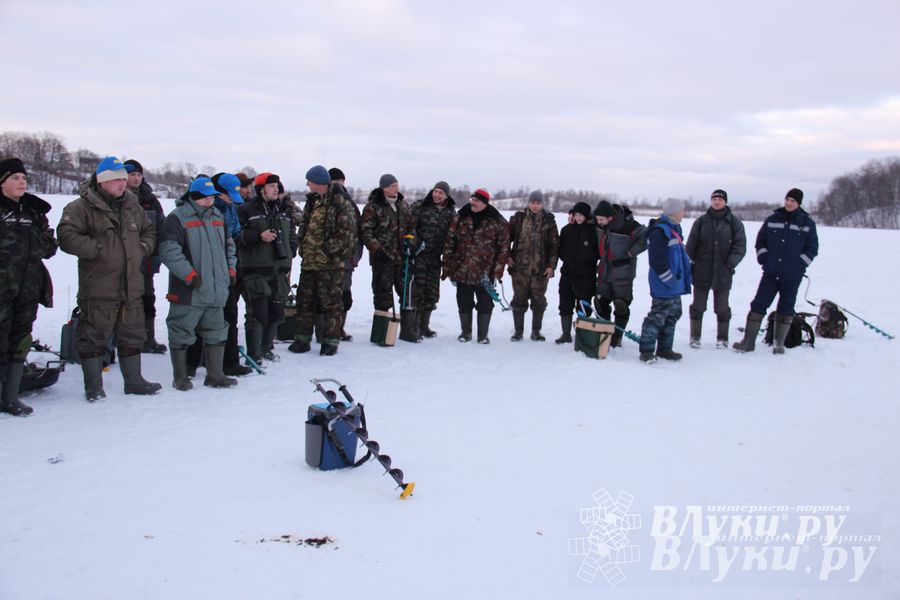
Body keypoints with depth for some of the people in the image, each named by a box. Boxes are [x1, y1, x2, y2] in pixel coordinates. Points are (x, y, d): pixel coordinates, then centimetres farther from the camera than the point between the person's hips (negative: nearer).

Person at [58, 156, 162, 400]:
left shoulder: (132, 206, 14)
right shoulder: (82, 207, -7)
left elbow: (150, 230, 26)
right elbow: (66, 236, -17)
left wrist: (143, 247, 7)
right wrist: (97, 249, -19)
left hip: (131, 286, 6)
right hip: (98, 288, -6)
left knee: (132, 334, 14)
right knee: (94, 336, 2)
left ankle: (133, 380, 27)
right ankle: (93, 386, 13)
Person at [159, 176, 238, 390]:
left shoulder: (217, 217, 14)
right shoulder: (178, 218, -9)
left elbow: (229, 245, 26)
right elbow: (168, 250, -17)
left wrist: (230, 270, 16)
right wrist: (190, 275, -19)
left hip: (216, 290, 7)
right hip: (188, 292, -7)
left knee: (216, 332, 12)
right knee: (182, 333, 3)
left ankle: (215, 375, 23)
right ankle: (180, 378, 16)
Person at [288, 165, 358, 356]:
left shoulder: (341, 203, -10)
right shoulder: (311, 201, 14)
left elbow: (348, 233, -15)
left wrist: (329, 250, -15)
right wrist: (304, 248, 11)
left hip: (330, 264, -8)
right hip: (309, 262, 8)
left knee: (331, 303, 1)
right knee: (304, 301, 12)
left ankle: (331, 341, 11)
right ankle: (302, 339, 22)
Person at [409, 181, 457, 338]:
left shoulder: (451, 213, 8)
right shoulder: (419, 206, -2)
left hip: (435, 257, 4)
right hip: (418, 254, -4)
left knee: (432, 291, 10)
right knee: (417, 289, -7)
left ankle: (424, 325, 22)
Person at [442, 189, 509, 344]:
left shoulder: (498, 222, -4)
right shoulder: (460, 218, 4)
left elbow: (504, 247, -4)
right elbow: (450, 243, 6)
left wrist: (496, 271, -9)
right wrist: (448, 268, 3)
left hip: (485, 273, -2)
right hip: (462, 271, 2)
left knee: (485, 304, 5)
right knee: (464, 303, 11)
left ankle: (483, 335, 19)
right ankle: (465, 332, 27)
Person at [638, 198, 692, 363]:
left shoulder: (674, 228, 14)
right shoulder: (659, 231, -18)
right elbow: (657, 260, -23)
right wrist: (670, 280, -20)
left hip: (674, 284, 10)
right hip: (663, 286, -10)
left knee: (673, 314, 16)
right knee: (658, 316, -7)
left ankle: (664, 348, 26)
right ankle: (646, 351, 1)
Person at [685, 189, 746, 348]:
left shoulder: (734, 222, 0)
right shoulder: (701, 221, 4)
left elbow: (740, 246, -3)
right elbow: (690, 246, 4)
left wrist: (729, 265, -12)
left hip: (723, 273, -1)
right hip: (701, 272, 1)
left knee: (722, 308, 7)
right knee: (698, 306, 8)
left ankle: (722, 339, 21)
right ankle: (695, 337, 20)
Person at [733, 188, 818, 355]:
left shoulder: (807, 223, 1)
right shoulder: (772, 219, 5)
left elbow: (812, 248, 4)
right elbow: (760, 241, 12)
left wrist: (799, 264, -5)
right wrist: (764, 259, 1)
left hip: (792, 276, -1)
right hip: (770, 273, 1)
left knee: (786, 308, 8)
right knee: (758, 304, -2)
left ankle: (779, 343, 18)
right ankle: (748, 341, 2)